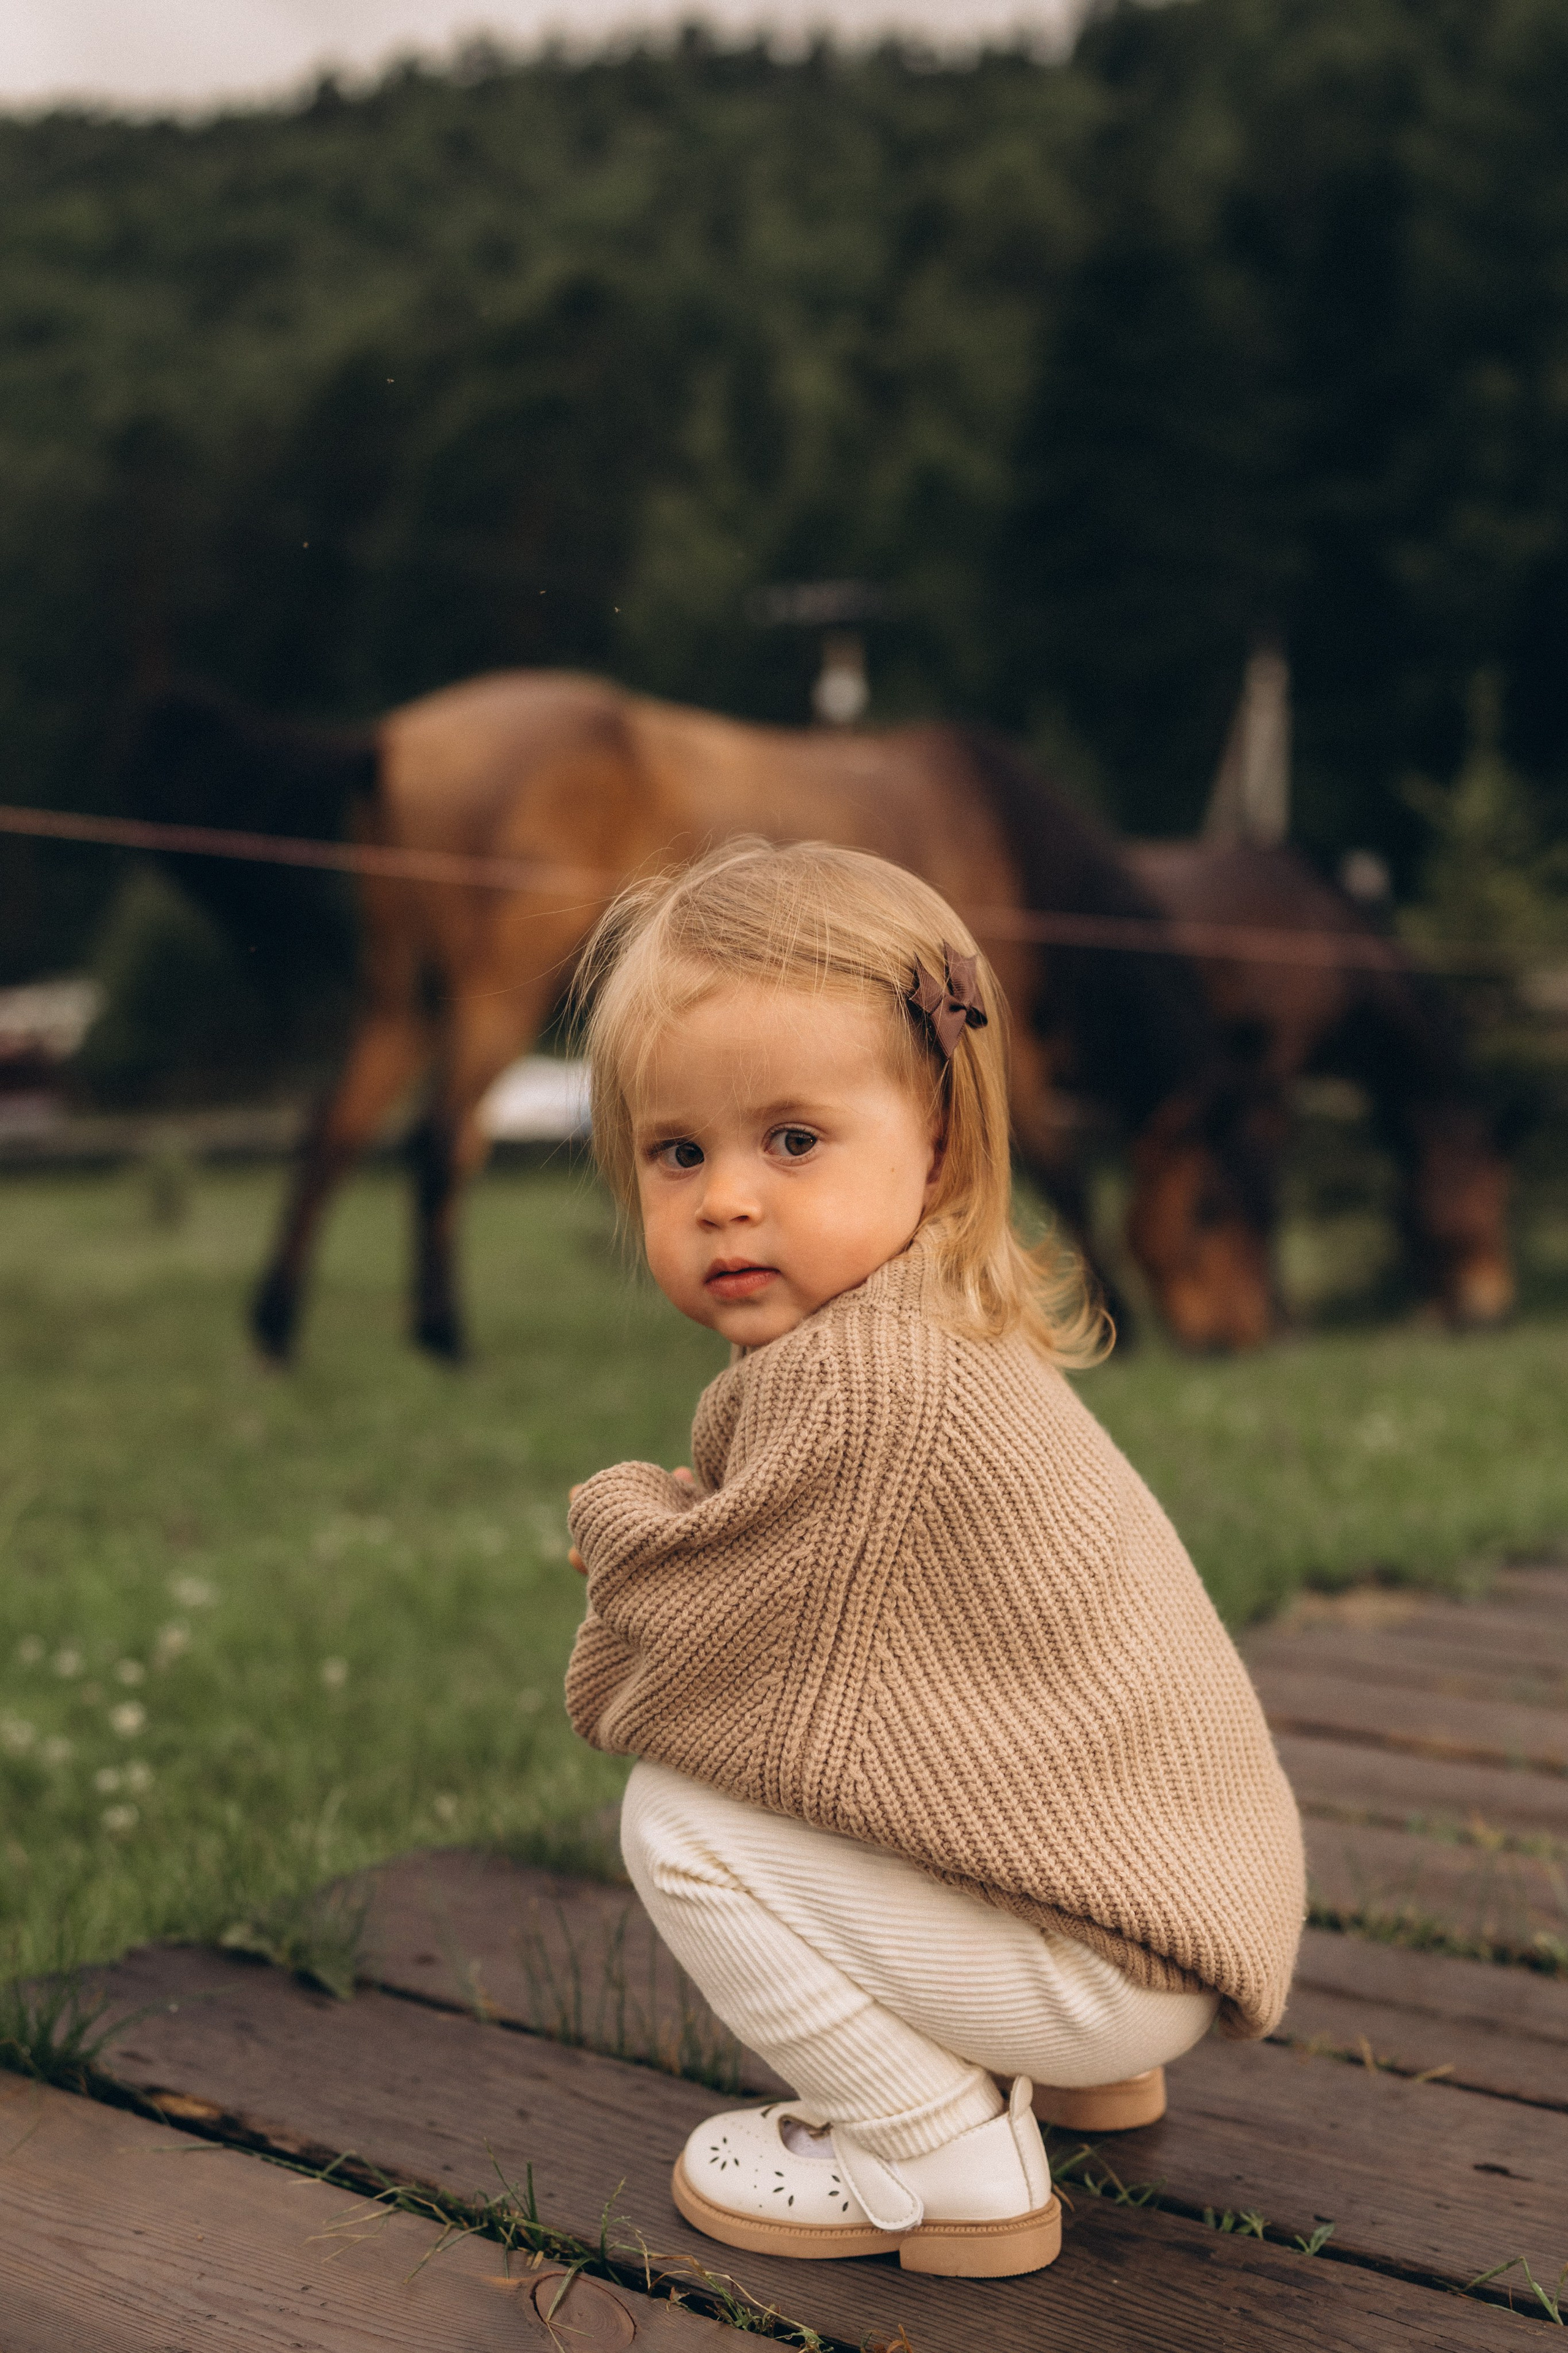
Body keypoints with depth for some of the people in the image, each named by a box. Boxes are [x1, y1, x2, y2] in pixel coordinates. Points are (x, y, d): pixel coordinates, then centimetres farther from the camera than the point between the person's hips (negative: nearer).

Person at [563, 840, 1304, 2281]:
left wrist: (622, 1513, 1)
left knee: (682, 1822, -12)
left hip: (1107, 1956, -10)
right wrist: (658, 1523, -1)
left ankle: (953, 2165, 1)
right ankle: (1082, 2069, 28)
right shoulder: (925, 1330, 7)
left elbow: (697, 1661, -18)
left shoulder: (859, 1381, -27)